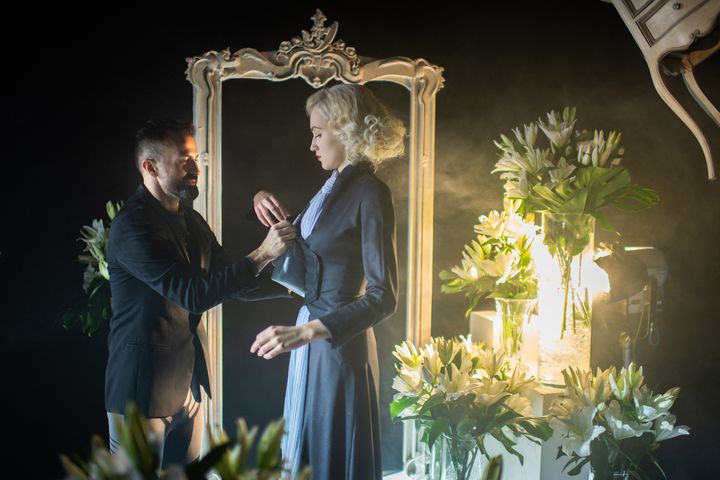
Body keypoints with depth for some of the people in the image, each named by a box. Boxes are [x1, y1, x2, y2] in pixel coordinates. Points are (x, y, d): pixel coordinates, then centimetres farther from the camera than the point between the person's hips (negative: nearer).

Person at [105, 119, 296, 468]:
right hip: (143, 388, -8)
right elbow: (192, 294, -27)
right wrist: (262, 254, -26)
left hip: (189, 384, 8)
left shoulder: (190, 220, 8)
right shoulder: (132, 226, -19)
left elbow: (233, 282, 12)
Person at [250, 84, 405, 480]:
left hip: (340, 342, -8)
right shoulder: (334, 186, 9)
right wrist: (270, 207, 4)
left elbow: (383, 297, -22)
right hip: (313, 335, 8)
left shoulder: (369, 193, -17)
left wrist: (305, 331, -30)